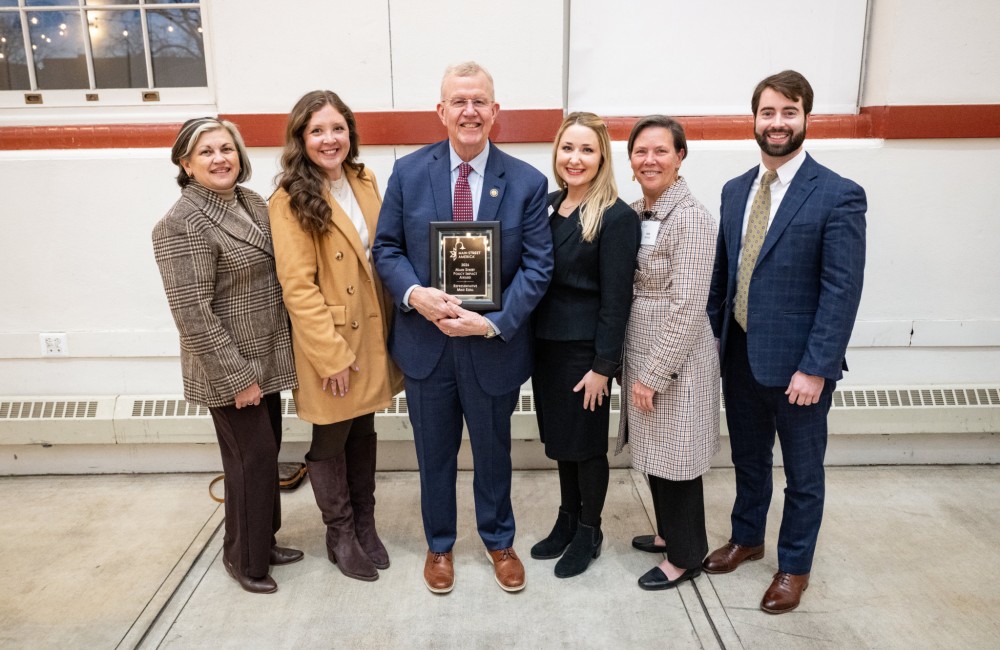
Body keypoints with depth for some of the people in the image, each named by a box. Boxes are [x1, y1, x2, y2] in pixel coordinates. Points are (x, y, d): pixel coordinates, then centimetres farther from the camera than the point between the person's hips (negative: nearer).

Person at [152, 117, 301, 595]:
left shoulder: (252, 203, 5)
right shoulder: (182, 225, -19)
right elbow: (193, 314, -21)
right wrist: (237, 377, -19)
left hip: (265, 359, 8)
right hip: (231, 370, -7)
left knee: (266, 451, 17)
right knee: (251, 457, 3)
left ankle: (263, 541, 36)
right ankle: (244, 557, 24)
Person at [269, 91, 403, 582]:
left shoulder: (364, 181, 5)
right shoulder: (291, 200, -13)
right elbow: (297, 286, -16)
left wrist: (391, 329, 4)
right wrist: (332, 354, -18)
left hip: (371, 334, 6)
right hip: (328, 343, -5)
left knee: (363, 434, 18)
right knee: (331, 441, 11)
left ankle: (365, 525, 36)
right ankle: (340, 535, 30)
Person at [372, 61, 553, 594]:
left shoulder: (527, 182, -7)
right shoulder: (408, 172, -3)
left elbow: (538, 266, -8)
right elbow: (386, 248, 0)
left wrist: (494, 322, -20)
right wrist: (414, 292, -19)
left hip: (494, 344, -1)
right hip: (425, 341, 1)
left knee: (493, 451, 19)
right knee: (434, 454, 18)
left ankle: (499, 541, 43)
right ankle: (439, 545, 41)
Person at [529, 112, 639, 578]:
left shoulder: (617, 217, -14)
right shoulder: (548, 204, 5)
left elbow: (615, 299, -15)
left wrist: (603, 366, -15)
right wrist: (531, 340, 5)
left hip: (585, 349, -6)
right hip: (546, 343, 6)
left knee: (586, 443, 9)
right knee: (560, 438, 18)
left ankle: (589, 532, 29)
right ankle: (567, 520, 37)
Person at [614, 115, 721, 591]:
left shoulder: (691, 218, -18)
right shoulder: (634, 213, 6)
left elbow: (687, 308, -21)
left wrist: (653, 375, -18)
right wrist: (633, 365, 12)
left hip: (674, 360, -8)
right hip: (640, 353, 8)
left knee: (675, 458, 6)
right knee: (654, 453, 20)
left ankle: (686, 555, 26)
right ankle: (669, 531, 40)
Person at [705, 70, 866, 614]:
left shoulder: (839, 196, -12)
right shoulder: (735, 191, 6)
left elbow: (842, 290, -15)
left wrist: (815, 368, -18)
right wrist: (714, 336, 6)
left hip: (797, 362, -5)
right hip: (739, 354, 5)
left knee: (802, 472, 13)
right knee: (748, 458, 22)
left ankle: (794, 567, 33)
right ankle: (746, 538, 43)